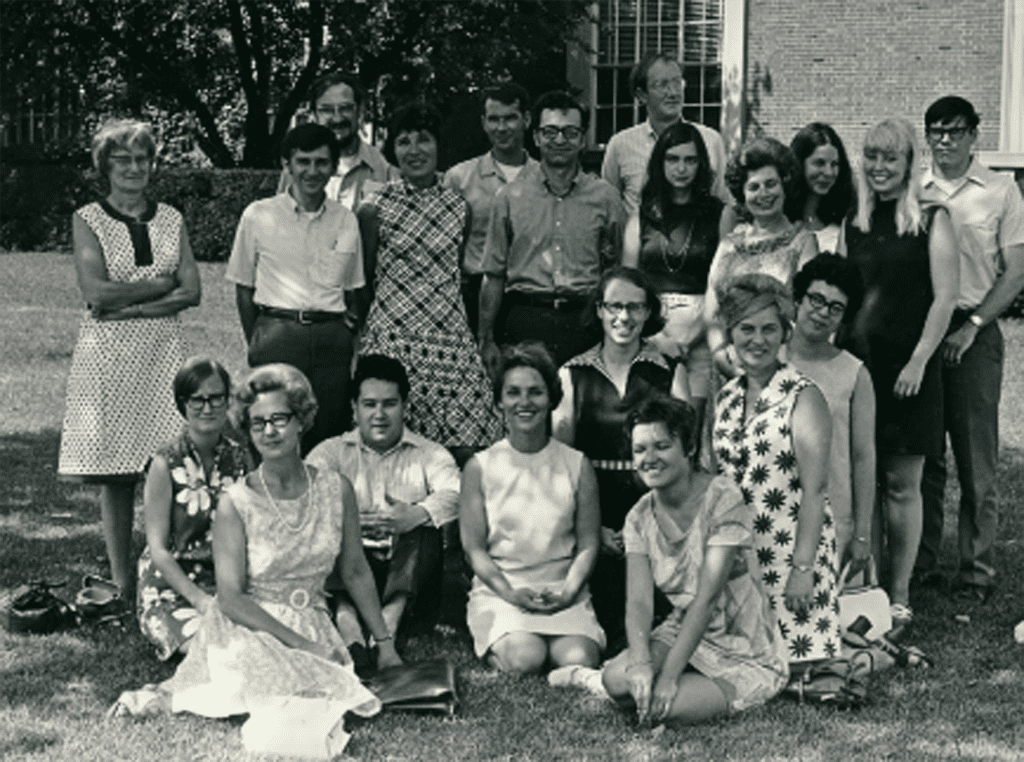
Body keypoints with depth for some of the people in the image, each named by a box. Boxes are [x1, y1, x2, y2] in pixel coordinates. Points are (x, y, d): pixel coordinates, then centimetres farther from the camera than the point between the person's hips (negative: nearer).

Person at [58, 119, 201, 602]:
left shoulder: (170, 219, 11)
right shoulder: (88, 220, 2)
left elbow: (192, 291, 1)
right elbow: (97, 293, -10)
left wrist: (127, 306, -9)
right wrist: (161, 284, -5)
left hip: (163, 353, 2)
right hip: (109, 357, -2)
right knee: (115, 475, 1)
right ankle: (121, 581, 10)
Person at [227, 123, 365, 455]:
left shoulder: (345, 220, 11)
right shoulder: (258, 215, 5)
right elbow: (244, 289, 9)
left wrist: (351, 323, 2)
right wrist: (256, 343, 3)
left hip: (332, 337, 2)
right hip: (278, 332, -2)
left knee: (330, 435, 0)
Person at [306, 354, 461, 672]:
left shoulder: (429, 454, 13)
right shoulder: (332, 452, 15)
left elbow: (454, 494, -9)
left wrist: (415, 515, -32)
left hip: (404, 568, 0)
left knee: (427, 527, -26)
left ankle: (392, 617, -38)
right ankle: (347, 622, -44)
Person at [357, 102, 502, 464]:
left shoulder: (459, 206, 9)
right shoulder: (375, 208, 0)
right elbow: (361, 279, 7)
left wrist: (485, 340, 15)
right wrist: (361, 332, 6)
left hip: (452, 338, 3)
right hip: (392, 336, -3)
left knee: (464, 451, -3)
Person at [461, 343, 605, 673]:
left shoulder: (577, 465, 8)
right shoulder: (480, 467, 4)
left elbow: (588, 544, 5)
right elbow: (474, 547, 1)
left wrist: (568, 590, -13)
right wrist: (511, 593, -14)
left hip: (562, 592, 1)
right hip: (498, 590, -1)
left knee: (580, 660, -29)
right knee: (523, 658, -30)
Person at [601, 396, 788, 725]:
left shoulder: (722, 498, -19)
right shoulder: (640, 518, -2)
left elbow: (707, 597, -24)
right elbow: (639, 601, -11)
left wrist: (669, 675, -28)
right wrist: (641, 663, -31)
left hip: (742, 649, -5)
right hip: (683, 631, 5)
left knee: (669, 707, -28)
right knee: (617, 679, -23)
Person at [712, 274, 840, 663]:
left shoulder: (803, 397, -9)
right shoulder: (727, 397, 10)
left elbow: (814, 490, -14)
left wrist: (803, 568, -20)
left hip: (791, 548, -6)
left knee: (793, 657, -9)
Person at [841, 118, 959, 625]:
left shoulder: (930, 220, -2)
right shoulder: (854, 224, 11)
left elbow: (945, 297, -7)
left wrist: (918, 362, -13)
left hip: (908, 370, -4)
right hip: (857, 364, 4)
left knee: (902, 484, 0)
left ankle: (899, 595, 7)